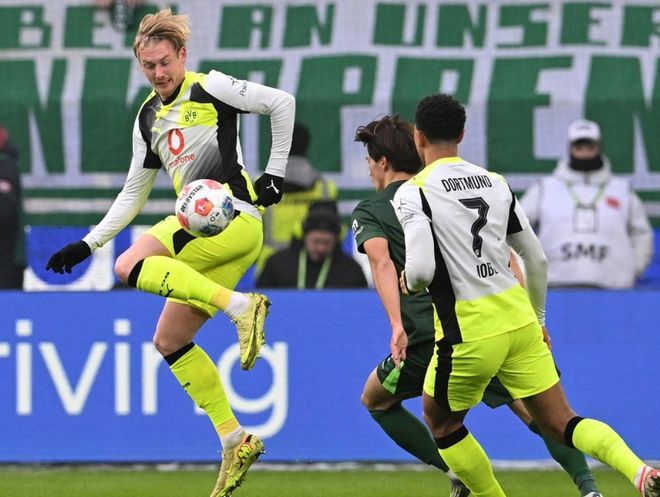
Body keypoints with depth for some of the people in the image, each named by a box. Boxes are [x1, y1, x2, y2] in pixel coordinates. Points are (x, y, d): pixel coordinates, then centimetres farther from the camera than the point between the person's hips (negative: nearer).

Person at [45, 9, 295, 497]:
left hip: (234, 217, -8)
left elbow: (282, 102, -4)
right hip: (199, 226, 8)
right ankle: (236, 442, 6)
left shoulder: (209, 88, -1)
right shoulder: (148, 118, 21)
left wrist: (276, 172, -5)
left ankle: (241, 306, -31)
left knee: (131, 266, -24)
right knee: (170, 340, 5)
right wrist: (88, 244, 21)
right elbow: (133, 194, 27)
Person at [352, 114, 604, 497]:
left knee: (375, 399, 22)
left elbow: (383, 263, -10)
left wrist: (397, 325, -23)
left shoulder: (369, 213, 10)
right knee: (533, 410, 8)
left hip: (429, 337, -3)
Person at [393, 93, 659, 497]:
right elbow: (538, 259, 16)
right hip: (520, 319, 5)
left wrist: (409, 282, 5)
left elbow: (422, 269, -20)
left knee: (440, 420, 22)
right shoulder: (495, 182, 11)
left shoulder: (413, 193, -8)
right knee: (560, 422, 5)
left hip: (470, 332, -5)